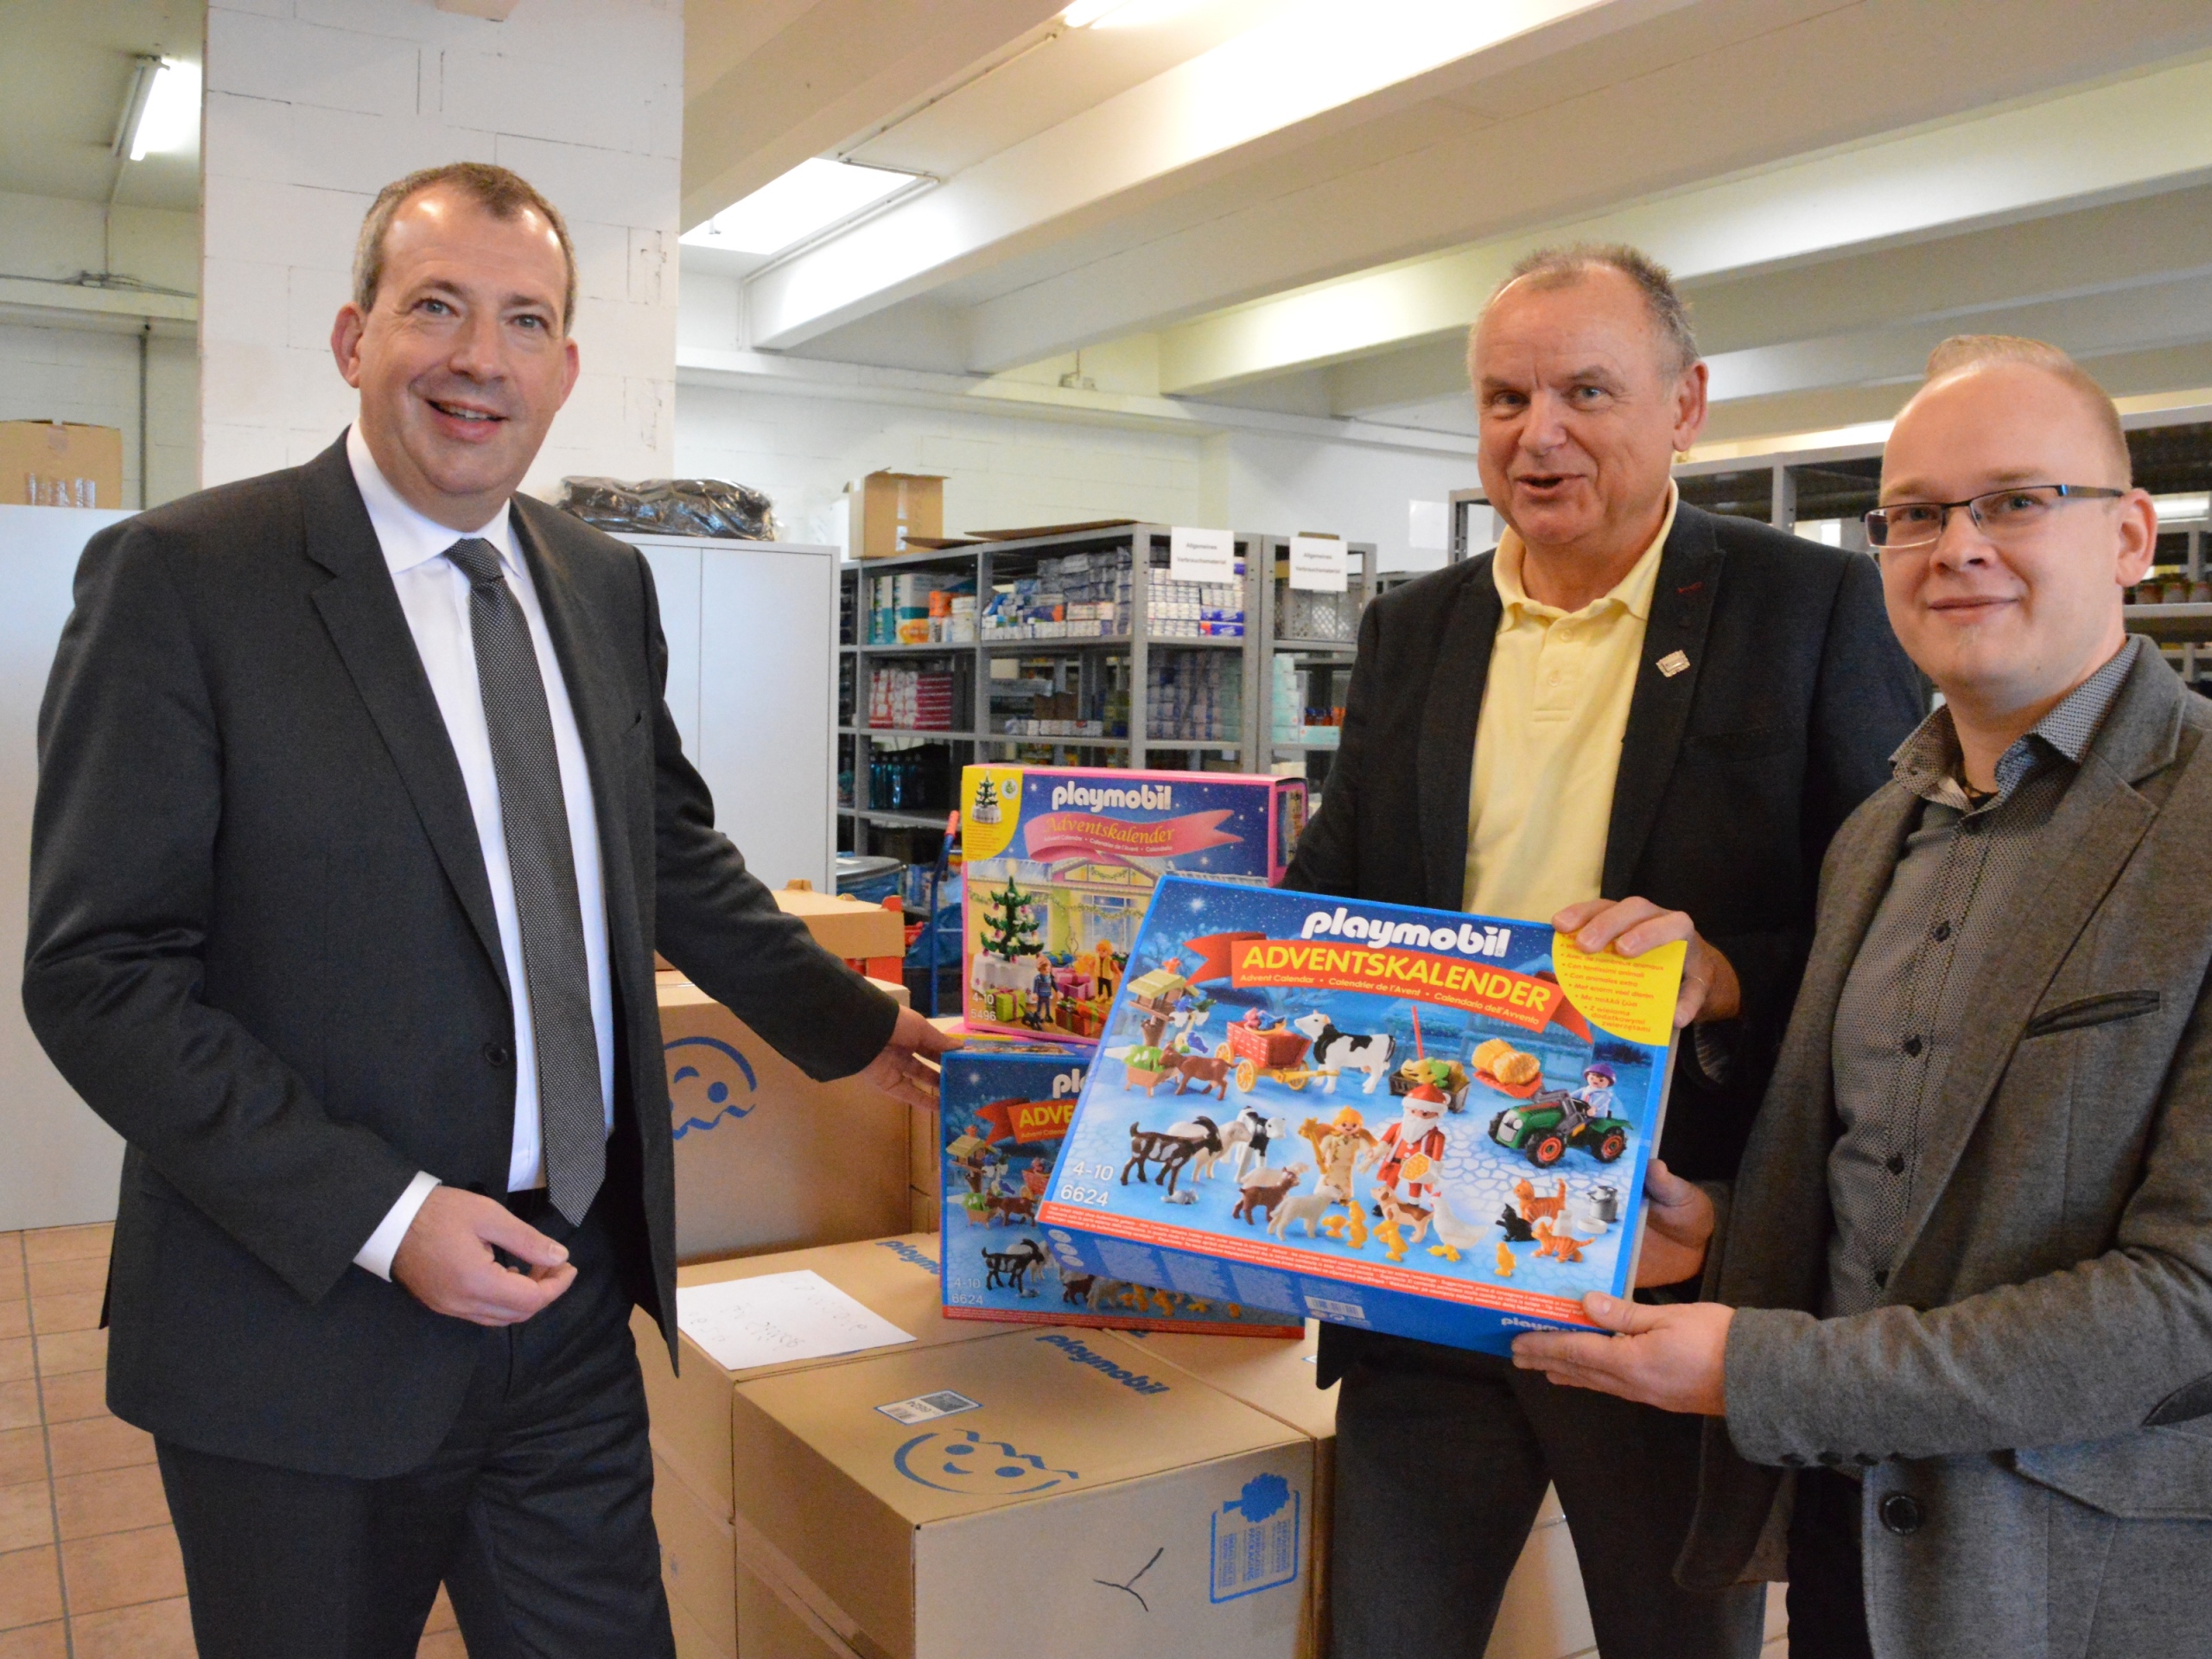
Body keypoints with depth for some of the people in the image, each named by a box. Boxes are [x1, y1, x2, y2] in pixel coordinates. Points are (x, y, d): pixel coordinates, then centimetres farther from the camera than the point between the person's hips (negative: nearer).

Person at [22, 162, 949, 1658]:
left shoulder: (607, 587, 6)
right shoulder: (183, 578, -11)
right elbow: (98, 973, -13)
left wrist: (850, 1028, 19)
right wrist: (381, 1219, -19)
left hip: (576, 1304, 5)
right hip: (314, 1328, -4)